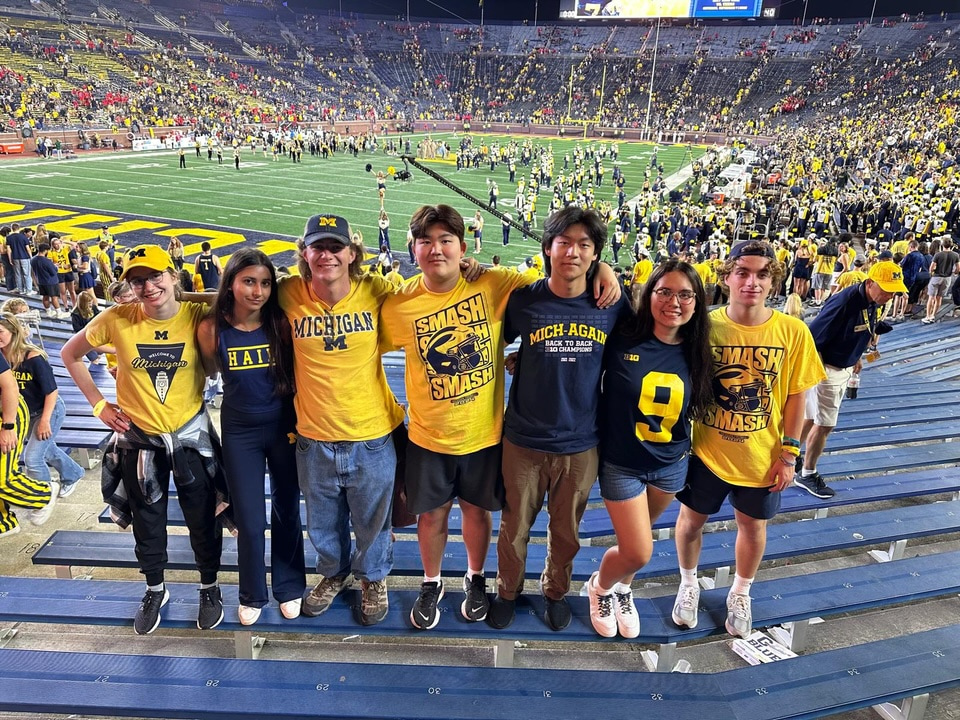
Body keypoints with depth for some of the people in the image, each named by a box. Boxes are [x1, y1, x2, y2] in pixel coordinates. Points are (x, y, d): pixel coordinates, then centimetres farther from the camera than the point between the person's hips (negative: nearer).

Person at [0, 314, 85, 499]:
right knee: (46, 449, 24)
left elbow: (51, 391, -21)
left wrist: (44, 420, -21)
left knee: (32, 458, -8)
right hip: (27, 413, 7)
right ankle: (73, 474, 48)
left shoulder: (33, 357, -27)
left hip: (50, 410, -7)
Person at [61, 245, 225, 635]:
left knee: (203, 520, 12)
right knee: (147, 523, 18)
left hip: (191, 434, -1)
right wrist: (99, 404, -1)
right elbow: (70, 354, 2)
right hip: (138, 438, 1)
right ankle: (155, 591, 42)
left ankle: (210, 588, 36)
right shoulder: (117, 319, -13)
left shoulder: (198, 316, -14)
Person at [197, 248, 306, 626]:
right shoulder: (212, 328, -12)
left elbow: (298, 372, -5)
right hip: (240, 431, 0)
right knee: (250, 521, 6)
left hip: (284, 426, 0)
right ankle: (252, 595, 32)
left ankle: (289, 587, 36)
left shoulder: (281, 323, -13)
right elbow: (207, 371, 7)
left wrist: (300, 422, -7)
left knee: (287, 512, 14)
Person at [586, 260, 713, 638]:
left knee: (636, 545, 22)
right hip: (621, 463, -4)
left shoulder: (694, 353, -7)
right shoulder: (622, 339, -19)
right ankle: (600, 586, 35)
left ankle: (622, 590, 53)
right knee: (638, 553, 1)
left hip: (671, 465, 4)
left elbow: (697, 406, 6)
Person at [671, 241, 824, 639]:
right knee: (691, 518, 16)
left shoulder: (792, 331, -13)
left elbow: (795, 397, -4)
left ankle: (740, 593, 47)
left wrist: (788, 455, -3)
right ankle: (688, 584, 45)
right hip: (706, 452, 0)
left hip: (761, 458, 1)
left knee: (753, 526, 19)